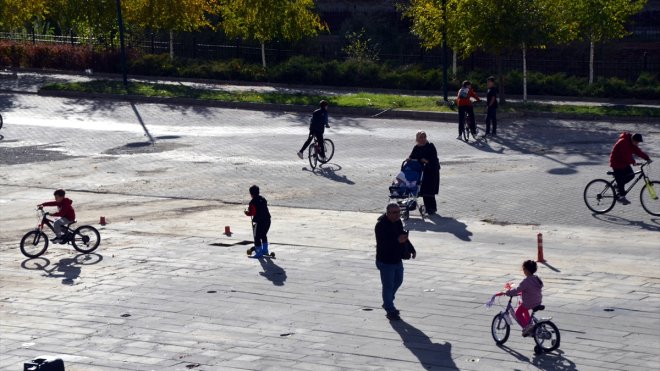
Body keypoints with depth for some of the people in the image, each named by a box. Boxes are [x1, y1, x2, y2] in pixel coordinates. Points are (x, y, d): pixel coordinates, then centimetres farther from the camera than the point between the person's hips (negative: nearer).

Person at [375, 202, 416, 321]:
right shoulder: (381, 225, -22)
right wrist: (397, 240, -39)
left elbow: (403, 236, 17)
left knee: (398, 281, 22)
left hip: (397, 260, 9)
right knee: (388, 286, -1)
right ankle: (390, 311, 10)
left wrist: (412, 249, 8)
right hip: (386, 261, -9)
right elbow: (383, 243, -30)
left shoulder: (398, 222, 4)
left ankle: (387, 303, 41)